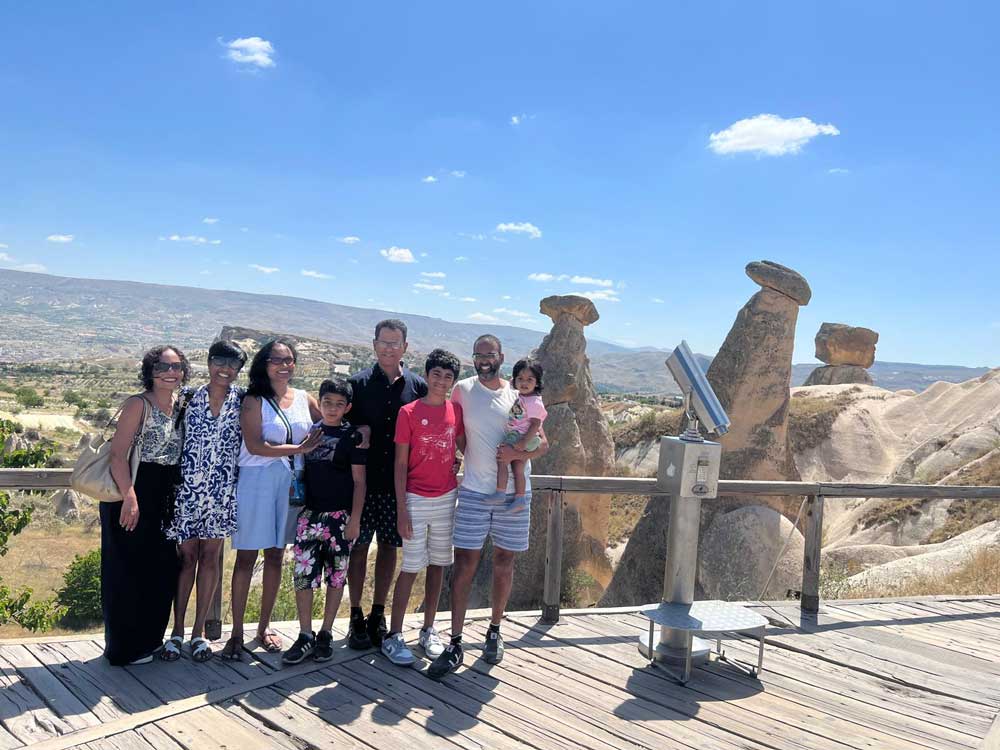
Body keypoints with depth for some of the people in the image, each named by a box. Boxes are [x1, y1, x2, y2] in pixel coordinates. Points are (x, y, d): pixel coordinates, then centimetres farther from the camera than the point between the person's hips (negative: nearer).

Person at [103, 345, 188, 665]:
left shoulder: (180, 407, 10)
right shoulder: (138, 404, -11)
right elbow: (118, 453, -18)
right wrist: (129, 496, -27)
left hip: (165, 498, 7)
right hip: (132, 494, -7)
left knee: (162, 569, 13)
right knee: (128, 571, 3)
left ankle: (149, 640, 29)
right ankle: (126, 648, 17)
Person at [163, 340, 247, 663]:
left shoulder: (242, 400, 2)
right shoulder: (189, 398, 1)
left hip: (222, 491, 1)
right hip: (187, 488, -1)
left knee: (210, 558, 8)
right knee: (187, 557, 6)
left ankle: (199, 630, 20)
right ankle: (177, 630, 19)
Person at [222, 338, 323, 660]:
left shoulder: (304, 399, 9)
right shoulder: (254, 401, -4)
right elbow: (255, 446, -14)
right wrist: (298, 448, -13)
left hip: (290, 484, 4)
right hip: (257, 482, -4)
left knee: (276, 556, 11)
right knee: (246, 557, 2)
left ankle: (264, 627, 24)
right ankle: (237, 633, 12)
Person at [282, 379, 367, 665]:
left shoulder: (353, 437, -3)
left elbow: (359, 481, -4)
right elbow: (301, 471, 15)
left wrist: (355, 519, -8)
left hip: (340, 516, -3)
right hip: (309, 514, 3)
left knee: (336, 576, 7)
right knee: (303, 574, 1)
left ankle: (326, 634, 20)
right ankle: (305, 636, 12)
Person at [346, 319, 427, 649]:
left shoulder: (418, 386, 4)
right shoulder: (357, 383, 0)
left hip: (399, 483, 2)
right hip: (363, 480, -1)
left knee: (389, 546, 10)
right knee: (359, 546, 5)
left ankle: (378, 614, 25)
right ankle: (356, 616, 19)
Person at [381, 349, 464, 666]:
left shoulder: (456, 411, 3)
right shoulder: (409, 412, -7)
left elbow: (464, 448, 13)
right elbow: (400, 464, -7)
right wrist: (401, 509, -10)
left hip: (447, 497, 4)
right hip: (416, 499, -4)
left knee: (438, 564, 11)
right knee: (411, 567, -2)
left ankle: (428, 630, 25)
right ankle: (393, 636, 11)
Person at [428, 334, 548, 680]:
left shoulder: (519, 394, 1)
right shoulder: (462, 390, 0)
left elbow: (543, 444, 2)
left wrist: (517, 453, -16)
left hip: (514, 495, 1)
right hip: (474, 493, -1)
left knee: (504, 564, 11)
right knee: (464, 565, -2)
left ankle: (494, 632, 29)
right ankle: (455, 644, 7)